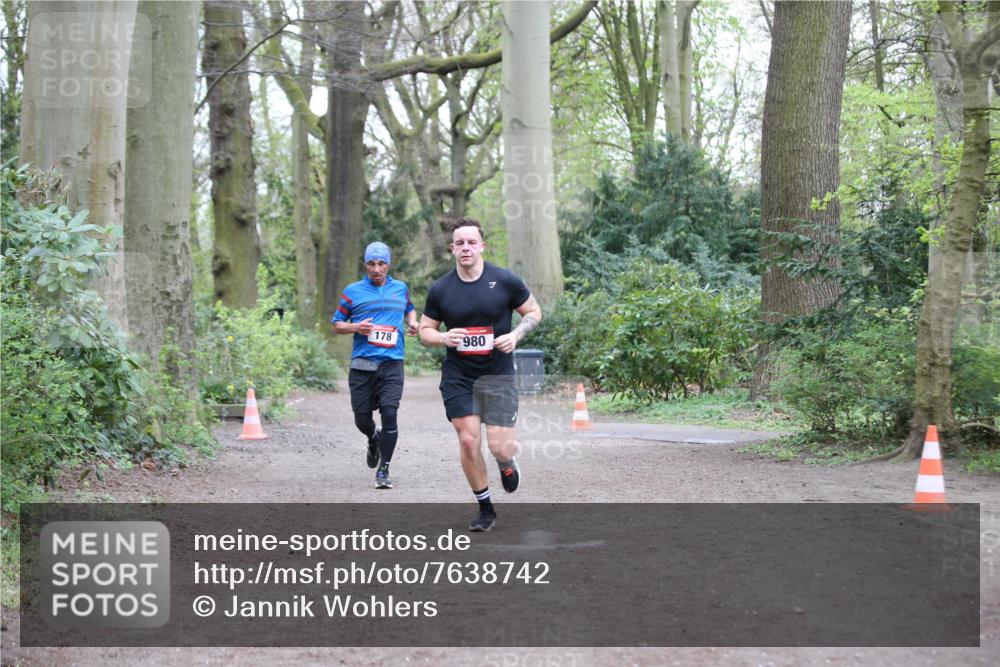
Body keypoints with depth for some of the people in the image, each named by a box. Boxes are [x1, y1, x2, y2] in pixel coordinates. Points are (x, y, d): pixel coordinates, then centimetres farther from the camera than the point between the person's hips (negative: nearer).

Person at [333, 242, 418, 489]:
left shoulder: (400, 288, 12)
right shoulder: (353, 291, 5)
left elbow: (409, 309, 32)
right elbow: (337, 324, 10)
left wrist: (412, 322, 10)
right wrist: (355, 327, -9)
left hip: (392, 364, 0)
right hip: (362, 364, 0)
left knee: (389, 413, -14)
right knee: (362, 418, 4)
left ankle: (383, 470, -3)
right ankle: (374, 441, 40)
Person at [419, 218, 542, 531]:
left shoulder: (505, 281, -6)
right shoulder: (440, 289, -2)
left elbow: (534, 311, 6)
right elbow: (425, 330, 7)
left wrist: (515, 335, -13)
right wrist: (444, 338, -15)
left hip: (498, 374, -1)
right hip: (457, 377, 2)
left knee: (499, 447, -8)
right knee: (468, 441, -2)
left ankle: (507, 465, 32)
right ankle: (485, 509, 16)